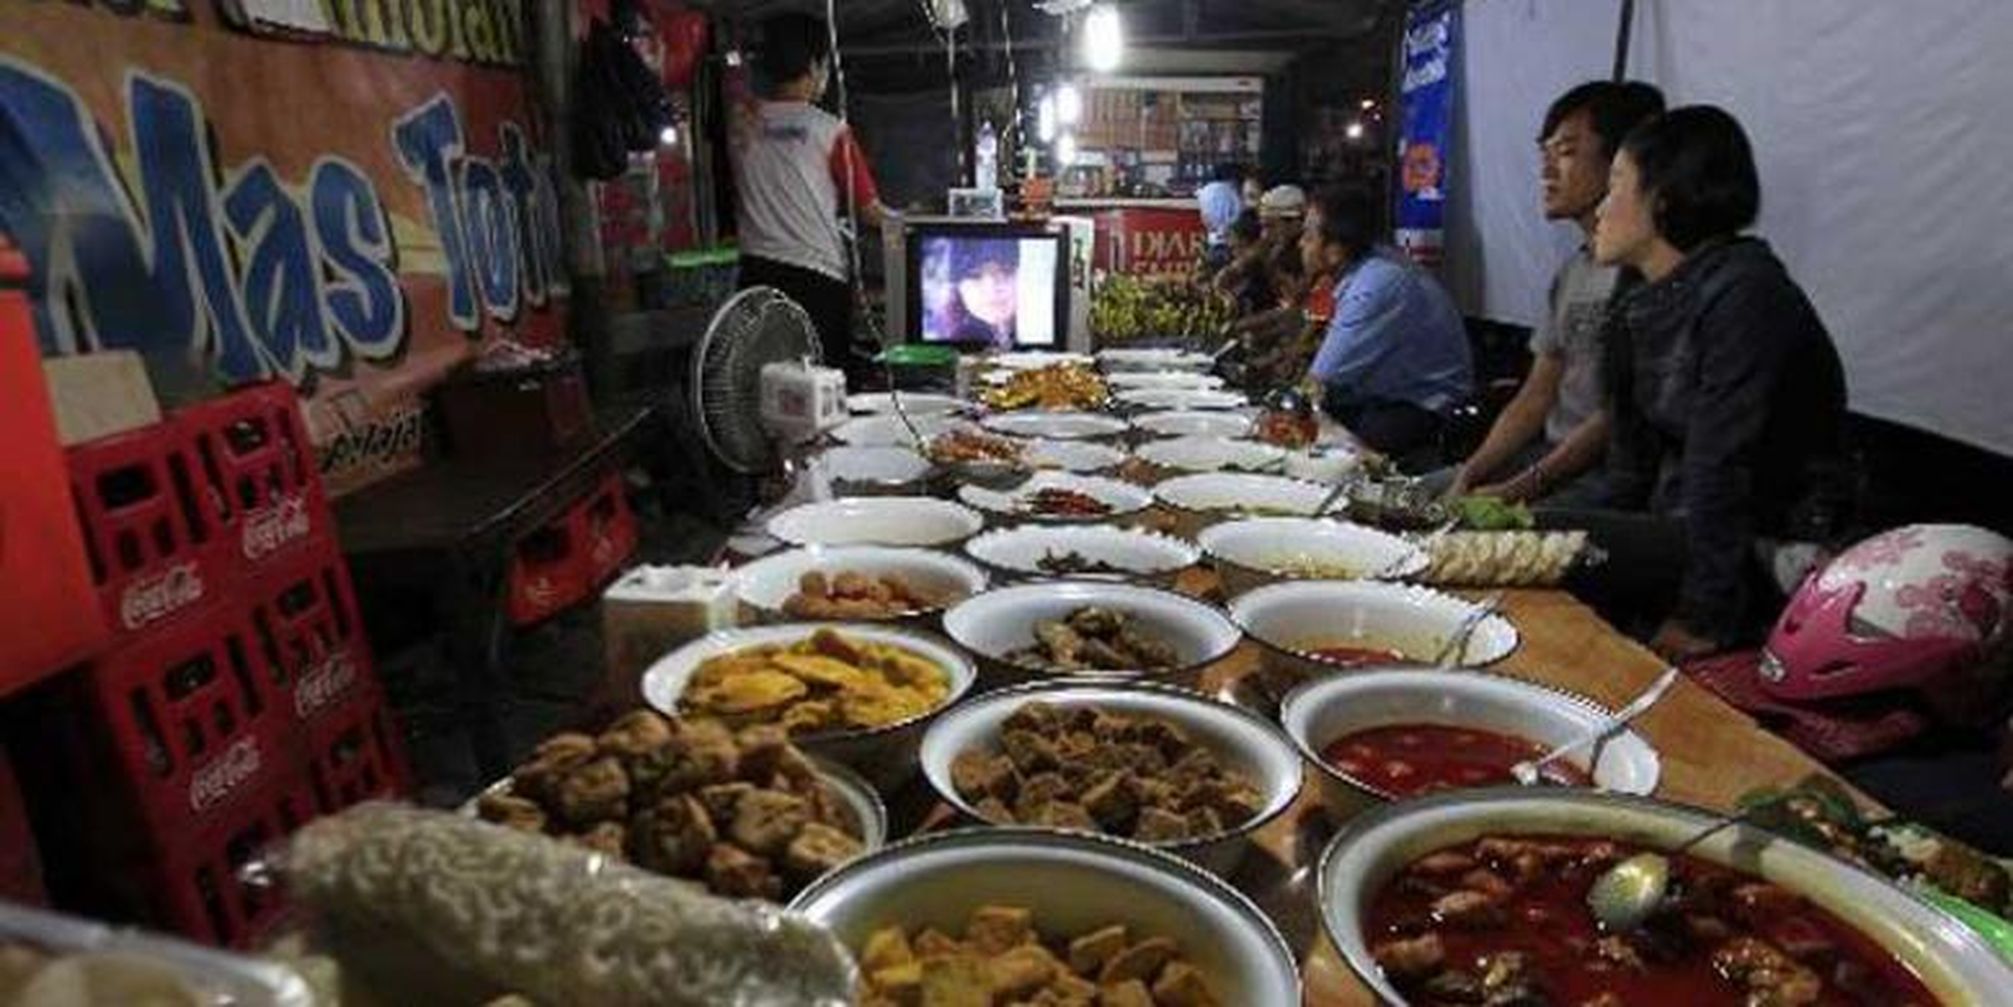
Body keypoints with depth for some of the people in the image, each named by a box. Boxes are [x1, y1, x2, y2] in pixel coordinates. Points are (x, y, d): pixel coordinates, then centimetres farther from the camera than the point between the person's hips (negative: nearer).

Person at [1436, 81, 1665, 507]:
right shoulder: (1571, 272, 15)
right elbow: (1535, 398, 13)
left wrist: (1521, 488, -19)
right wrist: (1468, 476, 0)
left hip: (1609, 471, -8)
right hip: (1550, 455, 8)